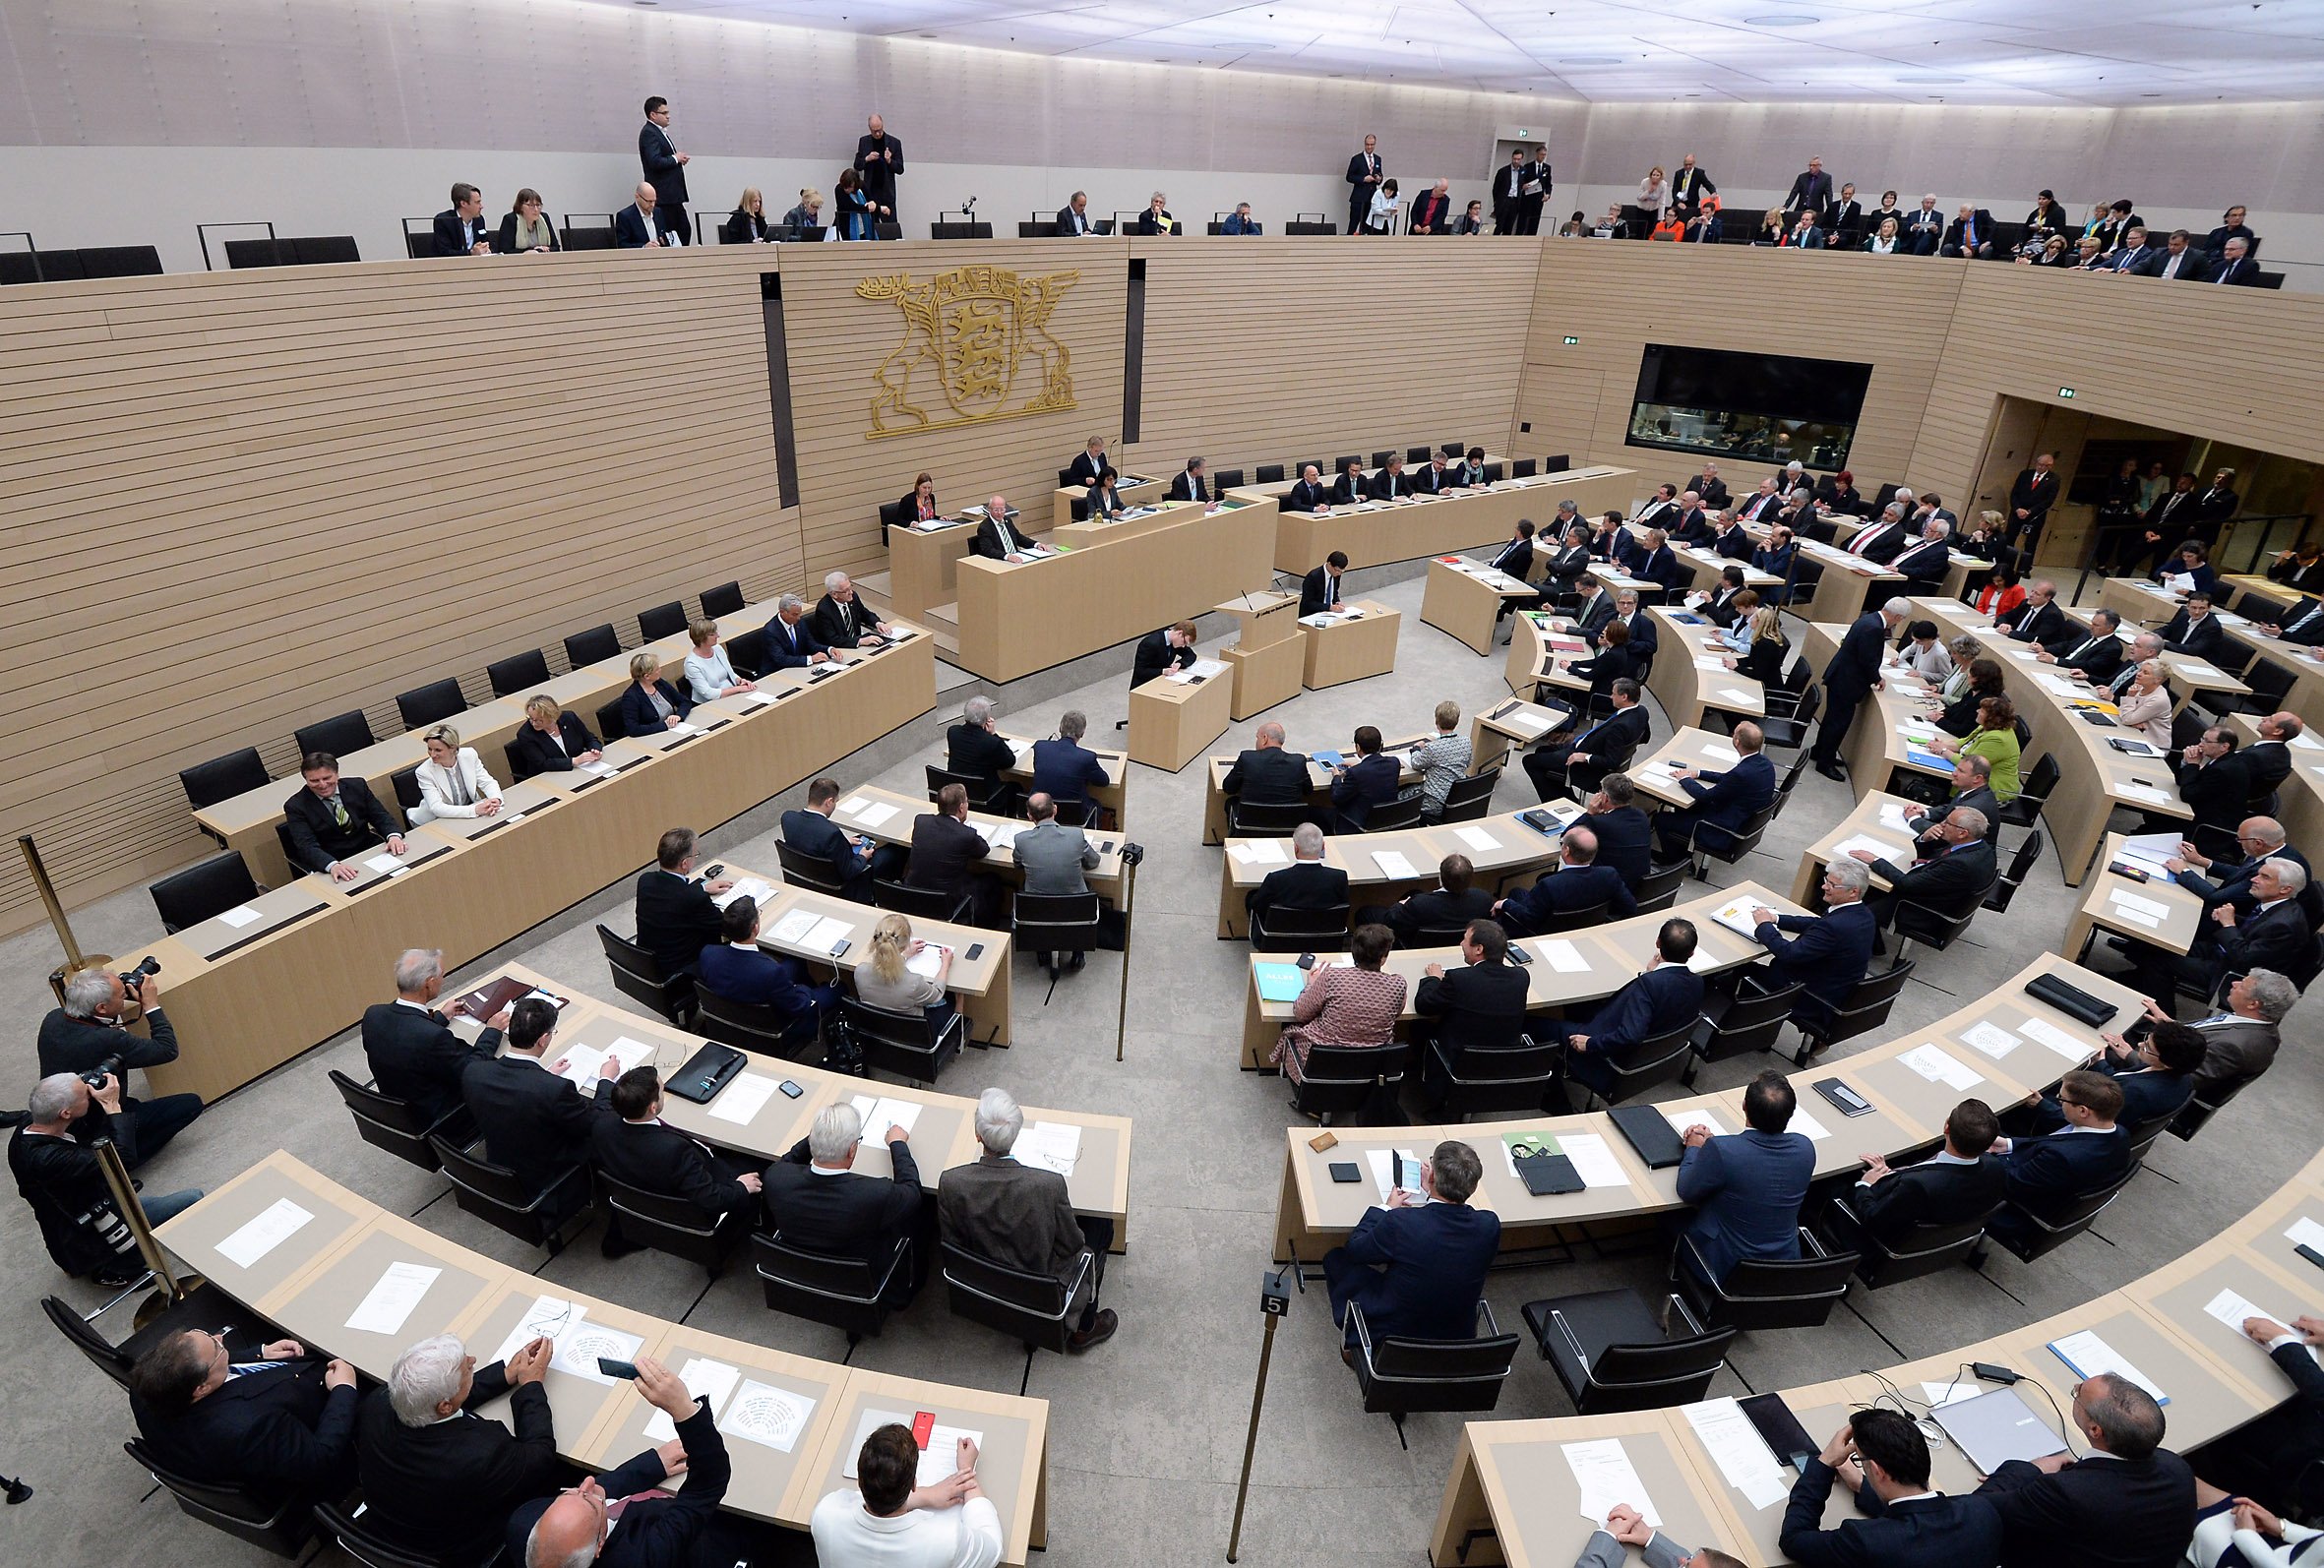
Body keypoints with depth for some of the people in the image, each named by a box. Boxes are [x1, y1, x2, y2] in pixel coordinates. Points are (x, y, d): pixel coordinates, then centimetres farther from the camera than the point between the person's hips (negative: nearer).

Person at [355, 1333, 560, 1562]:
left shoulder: (377, 1403, -27)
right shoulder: (482, 1455, -41)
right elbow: (541, 1453, -20)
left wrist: (507, 1375, -1)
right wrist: (531, 1383, -10)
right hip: (457, 1555, -5)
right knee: (556, 1467, 13)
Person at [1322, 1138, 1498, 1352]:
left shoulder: (1400, 1222, -31)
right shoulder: (1489, 1225, -20)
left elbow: (1353, 1249, -11)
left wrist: (1388, 1208, 1)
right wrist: (1433, 1192, 11)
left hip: (1392, 1335, -4)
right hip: (1459, 1339, 4)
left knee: (1336, 1258, 15)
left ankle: (1356, 1347, 28)